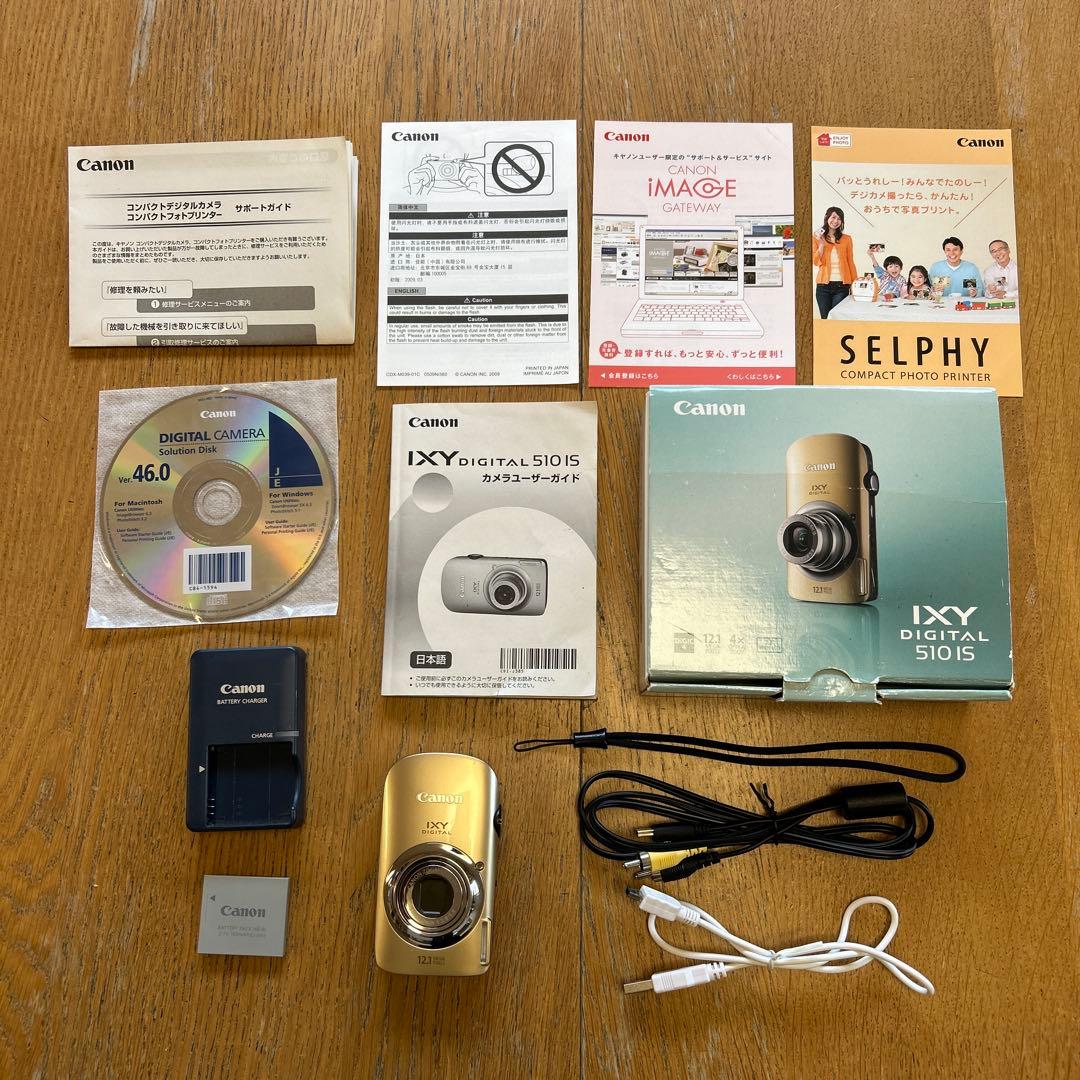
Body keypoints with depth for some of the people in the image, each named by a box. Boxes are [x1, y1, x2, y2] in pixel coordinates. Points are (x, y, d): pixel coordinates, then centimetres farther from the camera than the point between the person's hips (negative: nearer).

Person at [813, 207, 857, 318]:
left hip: (841, 286, 0)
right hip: (824, 285, 0)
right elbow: (816, 262, 0)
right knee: (825, 319, 0)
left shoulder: (846, 239, 8)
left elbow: (850, 262, 9)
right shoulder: (817, 238, 7)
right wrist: (821, 244, -11)